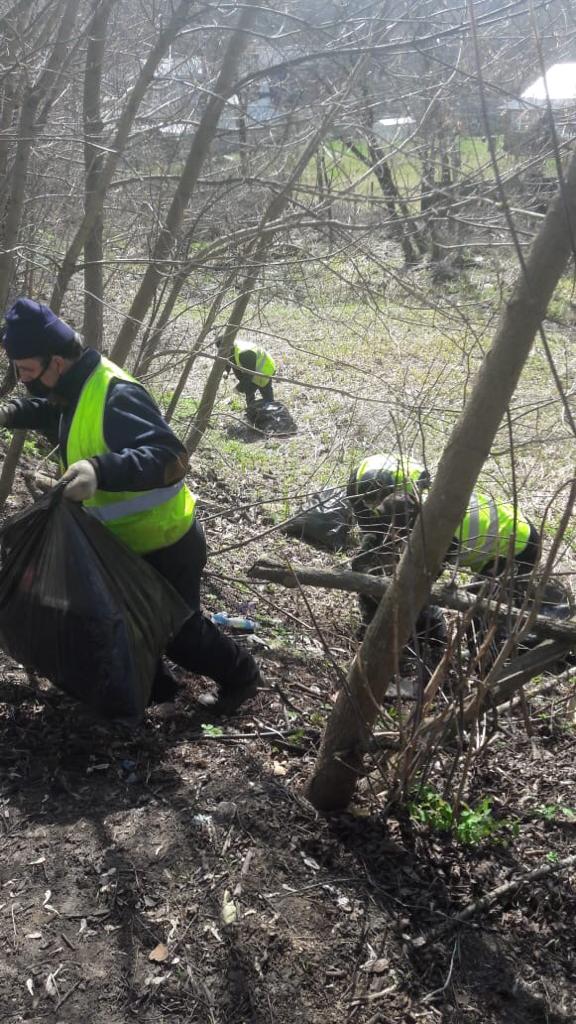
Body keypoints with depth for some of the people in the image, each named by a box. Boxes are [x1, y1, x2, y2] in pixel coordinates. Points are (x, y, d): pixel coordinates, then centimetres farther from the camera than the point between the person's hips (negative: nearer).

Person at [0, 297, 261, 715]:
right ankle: (154, 684, 42)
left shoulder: (115, 397, -32)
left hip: (164, 542, -9)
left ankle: (241, 675, 34)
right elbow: (55, 414, 24)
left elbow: (170, 458, -41)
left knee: (177, 628, 9)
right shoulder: (79, 386, -1)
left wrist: (100, 470, -55)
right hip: (126, 538, 9)